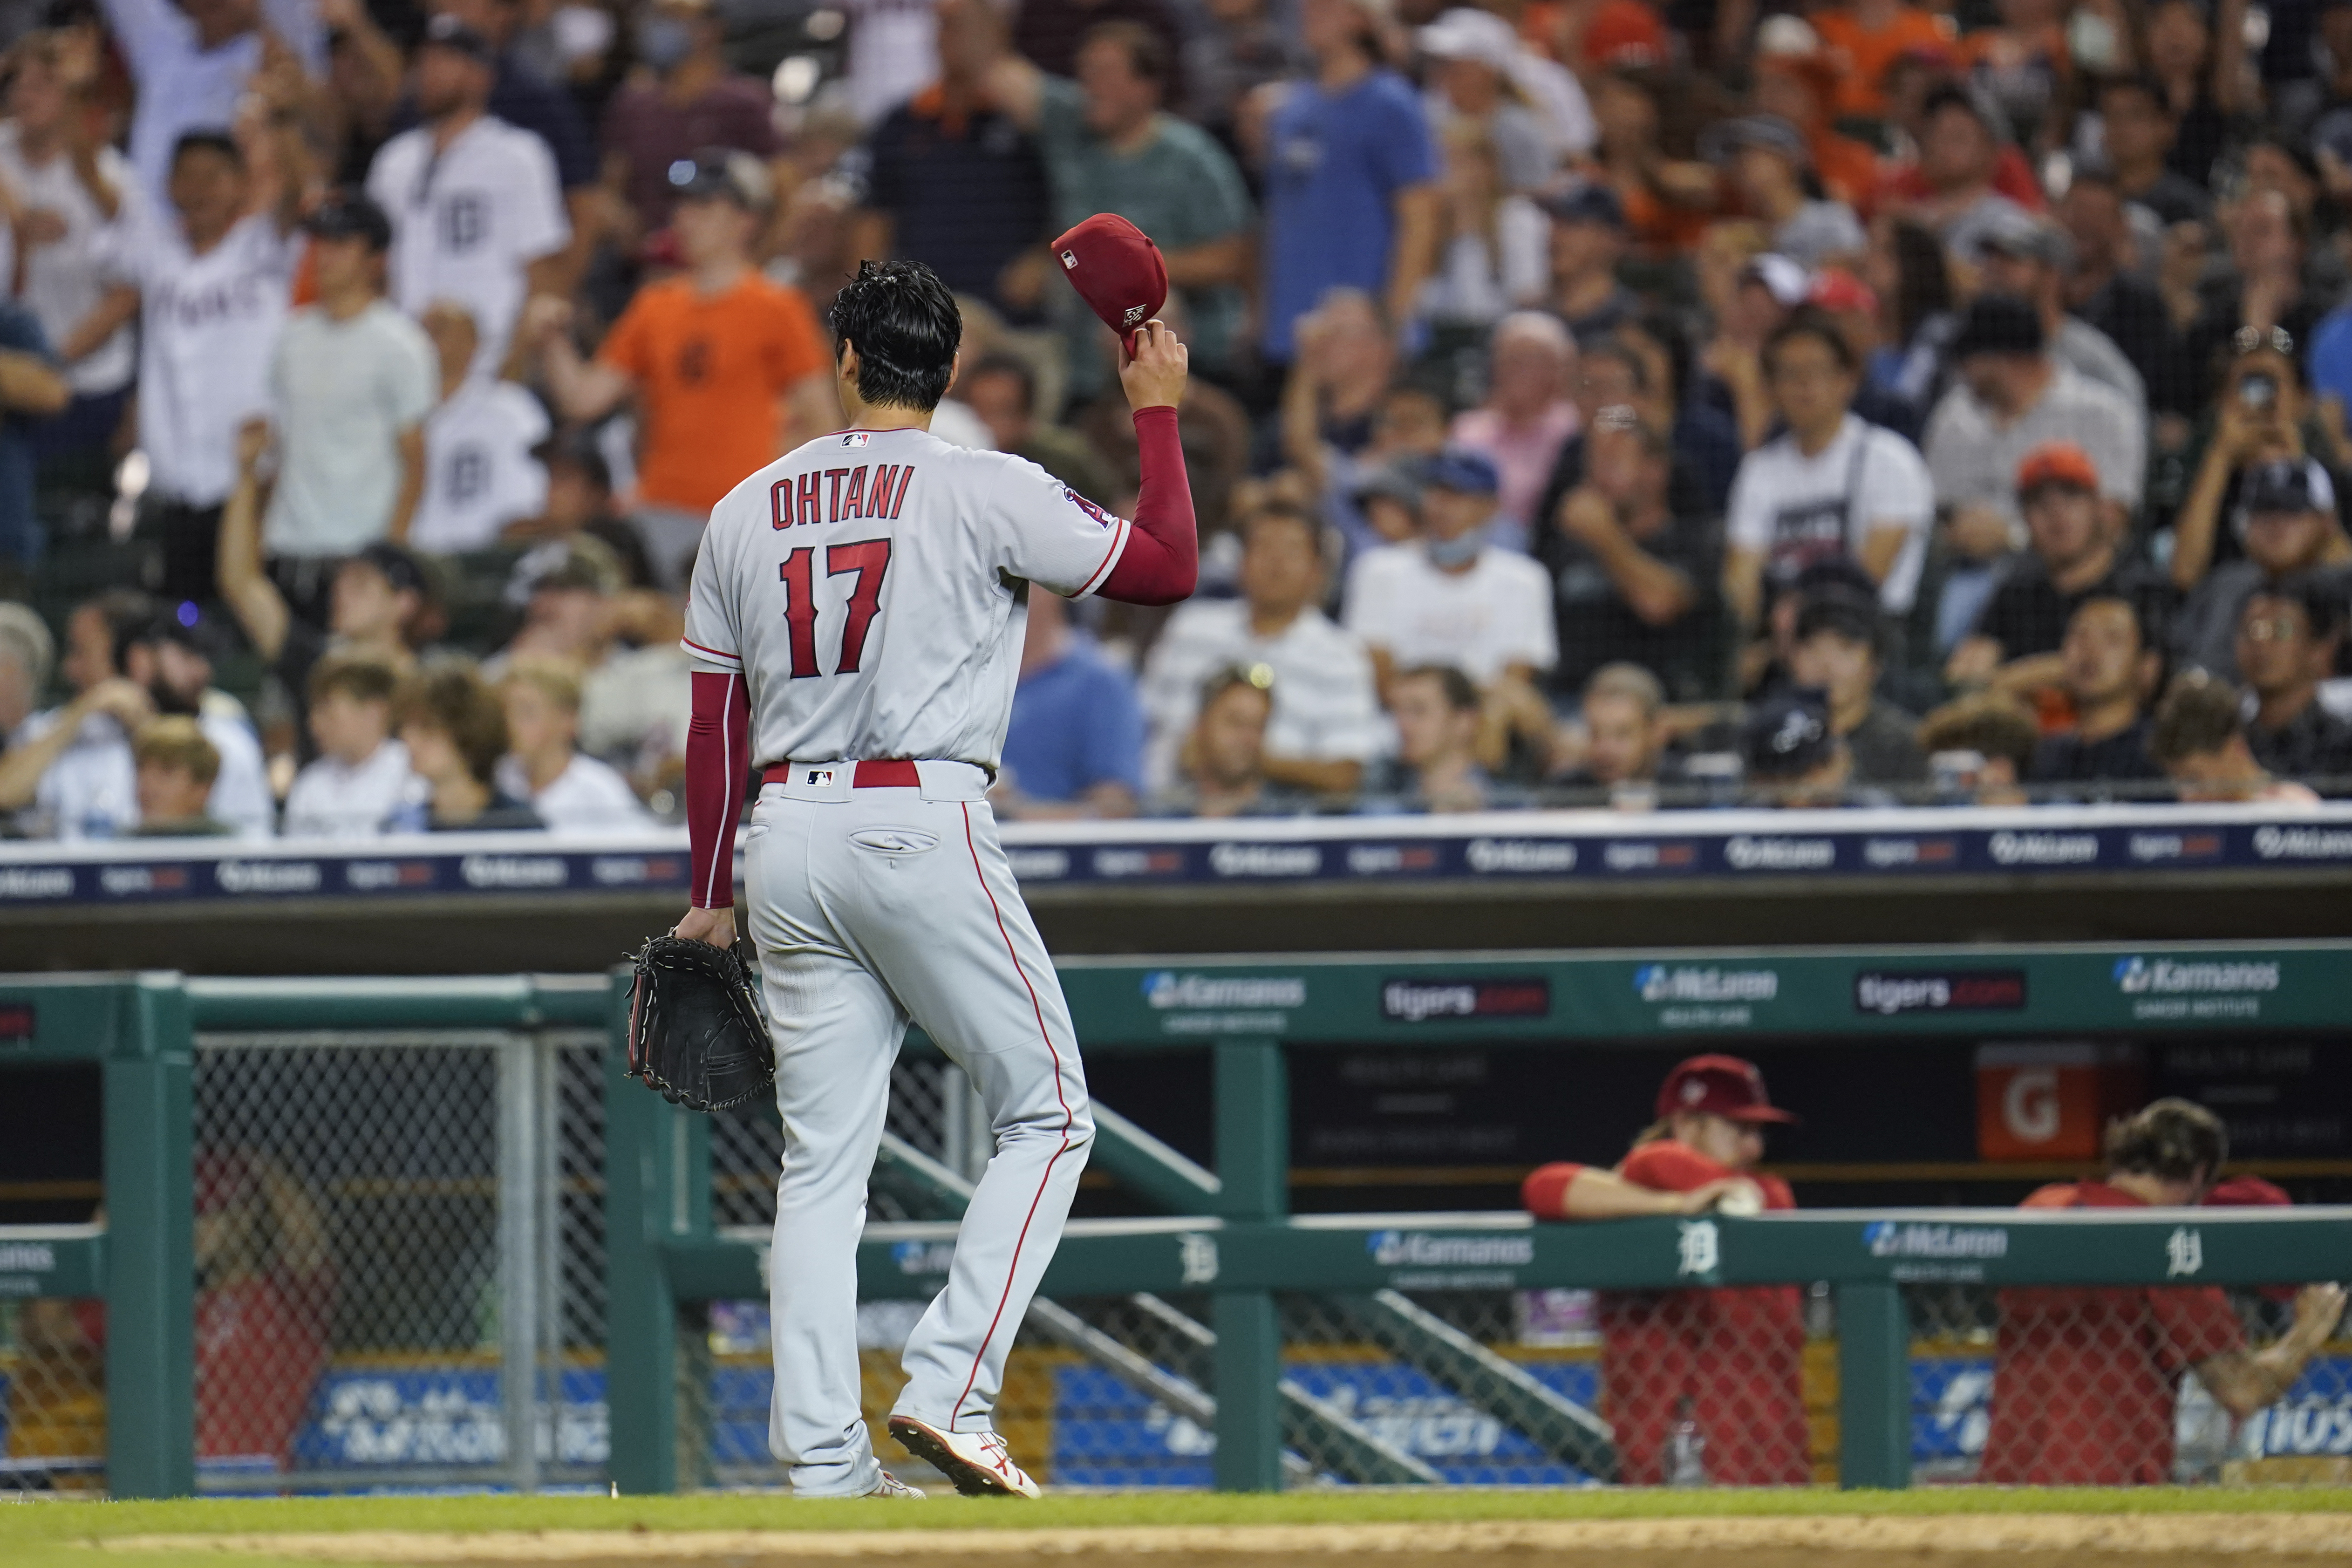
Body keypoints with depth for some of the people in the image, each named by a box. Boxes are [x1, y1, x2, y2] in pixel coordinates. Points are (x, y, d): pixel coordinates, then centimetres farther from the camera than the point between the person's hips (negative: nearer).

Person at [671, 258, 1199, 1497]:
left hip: (786, 839, 5)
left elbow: (713, 728, 12)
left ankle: (821, 1458, 1)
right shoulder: (985, 493, -4)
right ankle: (948, 1391, -9)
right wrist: (1157, 413, 12)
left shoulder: (746, 511, 11)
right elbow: (1170, 568, 0)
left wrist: (711, 898, 20)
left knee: (823, 1157, 7)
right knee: (1047, 1116, 5)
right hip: (921, 829, -5)